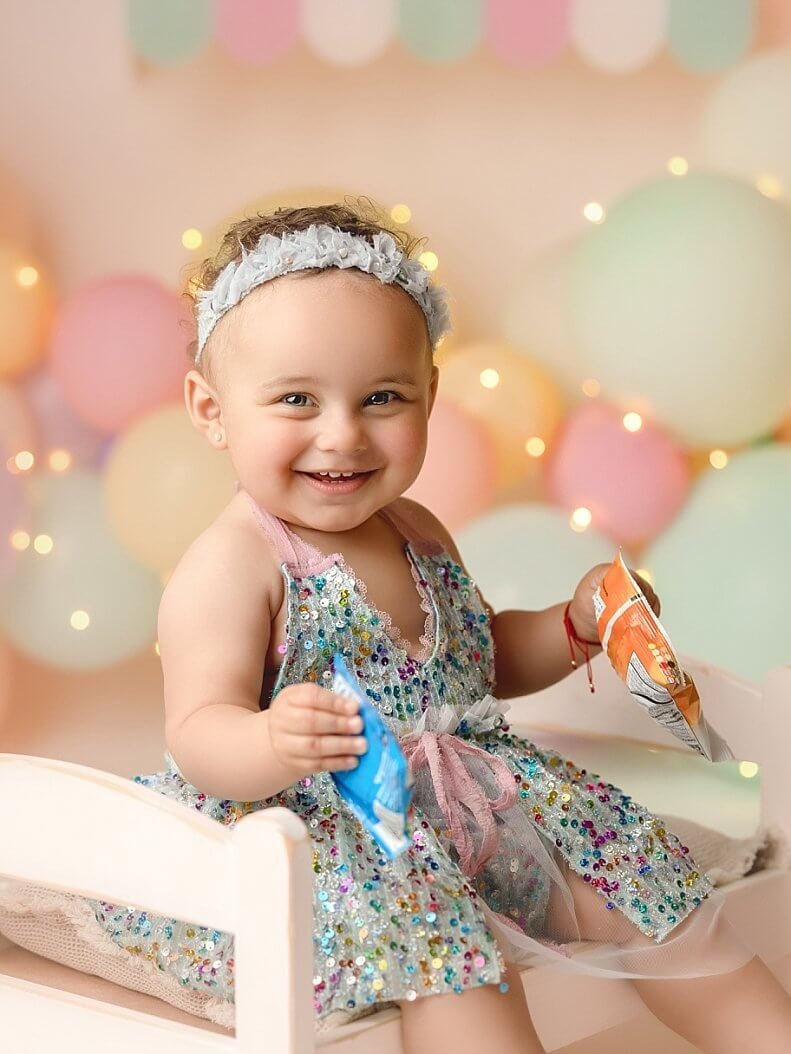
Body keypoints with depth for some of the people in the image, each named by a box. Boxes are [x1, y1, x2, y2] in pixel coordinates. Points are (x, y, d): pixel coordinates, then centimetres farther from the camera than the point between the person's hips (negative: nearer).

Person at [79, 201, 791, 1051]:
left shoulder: (417, 535, 10)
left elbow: (477, 658, 26)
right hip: (301, 823, -8)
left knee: (623, 858, 0)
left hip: (464, 785, 8)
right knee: (435, 936, -34)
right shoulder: (230, 566, -16)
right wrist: (274, 744, -45)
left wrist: (572, 626, 8)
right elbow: (197, 733, -23)